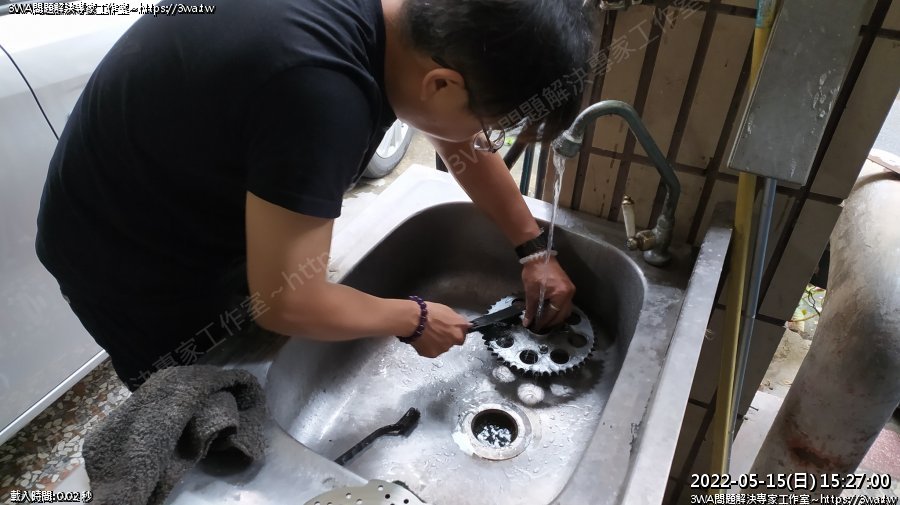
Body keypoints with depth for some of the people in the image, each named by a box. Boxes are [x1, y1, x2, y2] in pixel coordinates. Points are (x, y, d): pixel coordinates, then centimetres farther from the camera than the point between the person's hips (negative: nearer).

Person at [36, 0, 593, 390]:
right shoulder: (322, 92, -40)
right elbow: (286, 304, -31)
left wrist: (534, 250, 6)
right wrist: (414, 320, -14)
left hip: (204, 222, 7)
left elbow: (464, 146, 3)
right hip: (137, 267, -7)